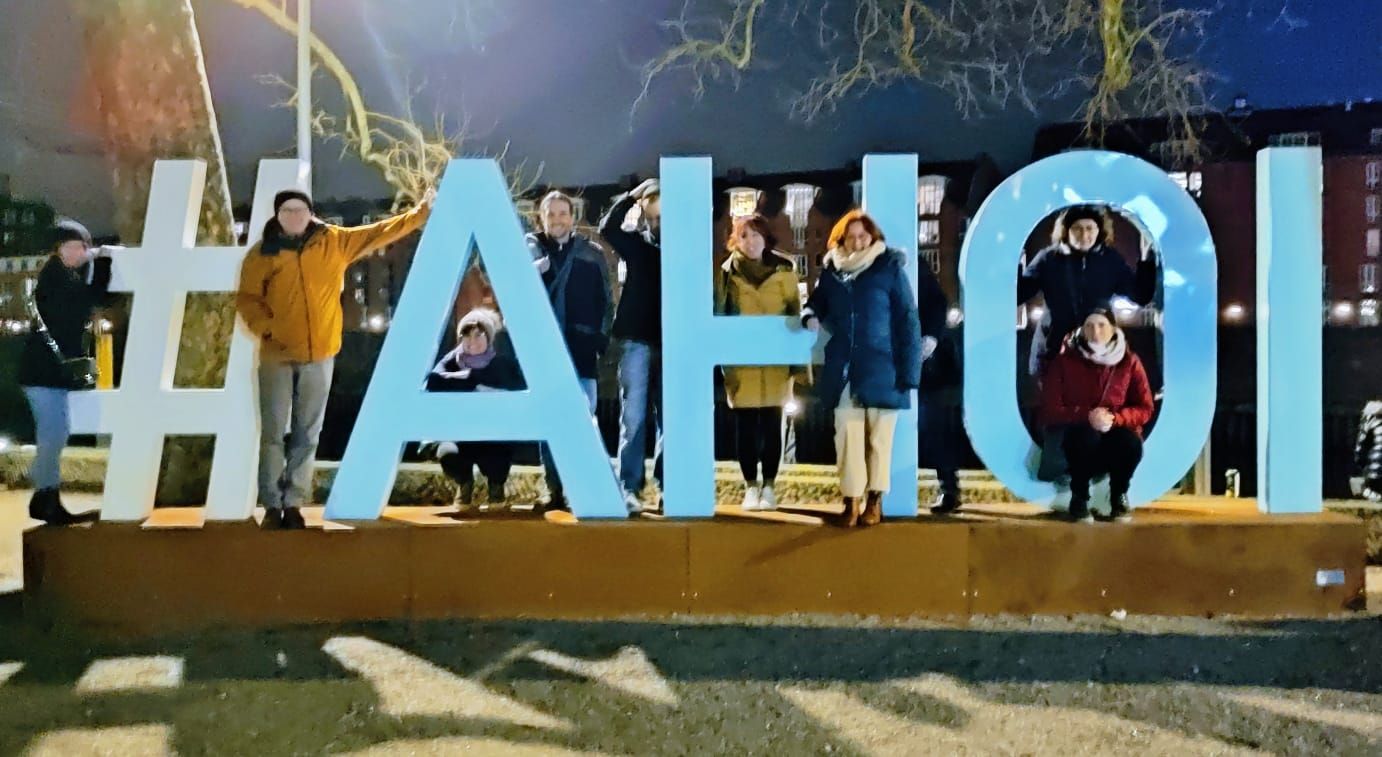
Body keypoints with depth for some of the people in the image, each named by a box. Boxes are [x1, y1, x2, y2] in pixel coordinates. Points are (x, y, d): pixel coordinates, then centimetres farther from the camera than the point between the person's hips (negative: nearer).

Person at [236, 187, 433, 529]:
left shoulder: (334, 242, 3)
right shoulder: (262, 253, 0)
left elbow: (376, 234, 5)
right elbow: (247, 298, 1)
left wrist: (419, 214, 1)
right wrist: (267, 328, -15)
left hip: (319, 355, 1)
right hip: (277, 355, -1)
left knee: (308, 434, 7)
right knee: (273, 433, 2)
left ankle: (293, 503, 17)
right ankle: (272, 506, 10)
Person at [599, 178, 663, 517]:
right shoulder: (637, 242, 6)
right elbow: (608, 227, -8)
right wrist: (633, 195, -7)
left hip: (671, 341, 1)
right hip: (637, 339, -1)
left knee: (670, 419, 6)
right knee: (633, 417, -1)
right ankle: (630, 488, 2)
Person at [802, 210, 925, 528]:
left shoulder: (889, 268, -4)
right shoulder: (831, 271, 5)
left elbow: (908, 321, -5)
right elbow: (817, 302, 21)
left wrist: (909, 371, -10)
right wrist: (811, 316, -5)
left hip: (881, 370, -2)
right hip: (844, 371, 2)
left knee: (878, 438, 7)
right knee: (847, 436, 3)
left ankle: (875, 500, 20)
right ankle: (852, 501, 11)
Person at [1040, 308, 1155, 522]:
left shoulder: (1129, 361, -2)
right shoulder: (1064, 361, -7)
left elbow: (1145, 408, -2)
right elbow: (1050, 410, -11)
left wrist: (1114, 418, -22)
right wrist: (1087, 416, -28)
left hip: (1116, 435, 2)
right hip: (1078, 439, -2)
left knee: (1131, 443, -33)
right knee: (1086, 434, -37)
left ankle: (1119, 496, -2)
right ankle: (1079, 498, -13)